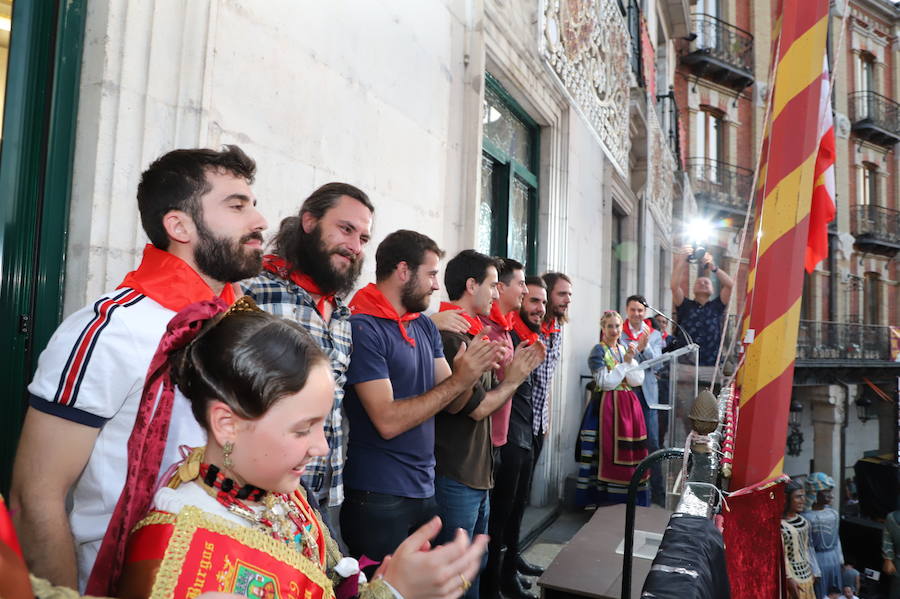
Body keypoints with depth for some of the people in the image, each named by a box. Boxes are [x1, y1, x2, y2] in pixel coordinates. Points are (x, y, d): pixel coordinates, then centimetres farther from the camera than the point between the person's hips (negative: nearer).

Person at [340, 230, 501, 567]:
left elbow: (450, 402, 7)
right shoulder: (362, 328, -17)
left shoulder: (426, 326, 7)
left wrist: (475, 371, -12)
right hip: (378, 499, -8)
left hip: (425, 489, 8)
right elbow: (388, 421, -22)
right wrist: (458, 380, -20)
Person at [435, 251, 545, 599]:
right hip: (455, 479, -9)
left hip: (478, 475, 9)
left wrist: (517, 370, 0)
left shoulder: (473, 334, 11)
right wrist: (514, 378, -3)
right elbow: (478, 407, -17)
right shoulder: (450, 336, -20)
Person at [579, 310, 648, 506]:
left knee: (629, 450, 8)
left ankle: (628, 497, 20)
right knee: (607, 449, -5)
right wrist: (625, 362, -11)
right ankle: (597, 497, 5)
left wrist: (630, 360, -11)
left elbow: (638, 379, 3)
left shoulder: (625, 349, 12)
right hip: (606, 405, -6)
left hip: (628, 404, 6)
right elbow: (606, 382, -14)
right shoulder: (598, 351, -5)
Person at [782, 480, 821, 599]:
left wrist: (814, 571, 14)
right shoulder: (779, 524, -21)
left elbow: (807, 546, 12)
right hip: (792, 575, -8)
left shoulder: (802, 520, 4)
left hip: (805, 574, 8)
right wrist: (789, 579, -19)